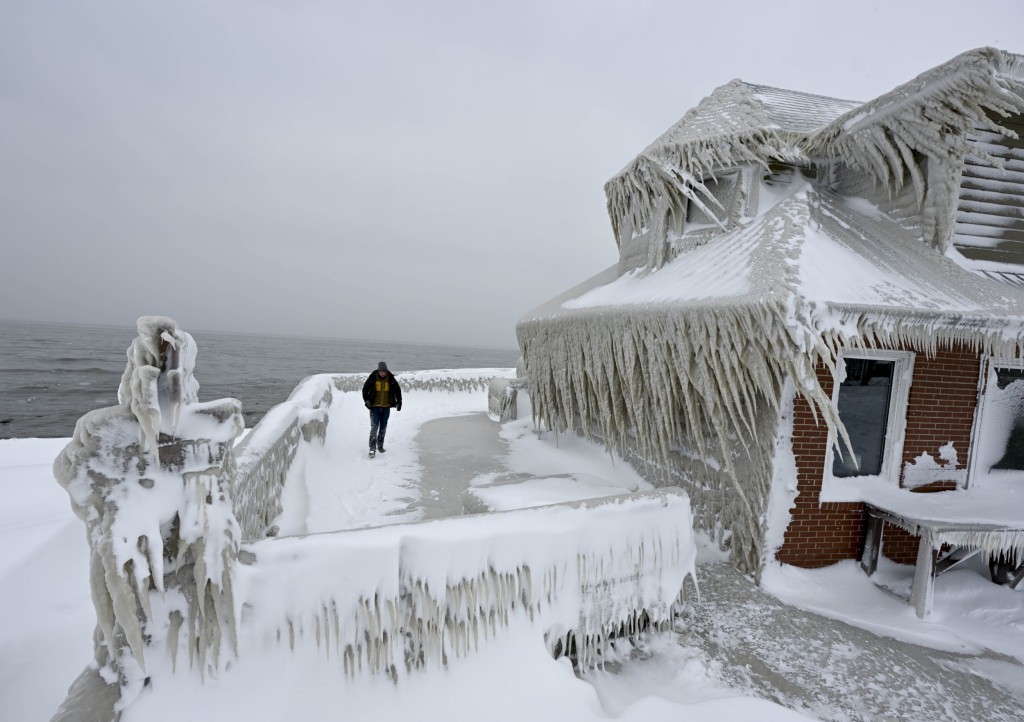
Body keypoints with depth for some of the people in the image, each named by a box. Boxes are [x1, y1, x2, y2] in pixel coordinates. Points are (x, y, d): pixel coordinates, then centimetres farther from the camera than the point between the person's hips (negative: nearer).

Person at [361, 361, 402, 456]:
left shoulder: (391, 379, -4)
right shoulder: (372, 378, -8)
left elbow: (397, 390, 6)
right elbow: (365, 389, 0)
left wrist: (399, 402, -1)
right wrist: (366, 400, -9)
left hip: (386, 407, 2)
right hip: (375, 407, -2)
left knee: (383, 428, 11)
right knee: (374, 427, -10)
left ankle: (380, 445, 27)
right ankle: (372, 448, -9)